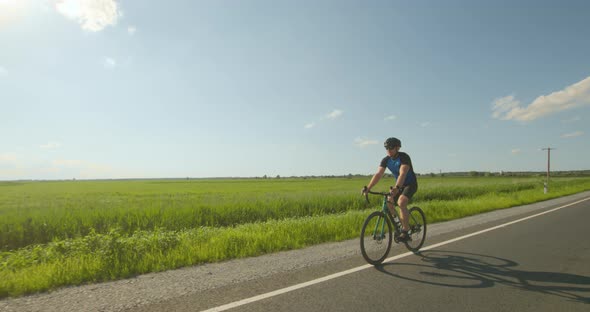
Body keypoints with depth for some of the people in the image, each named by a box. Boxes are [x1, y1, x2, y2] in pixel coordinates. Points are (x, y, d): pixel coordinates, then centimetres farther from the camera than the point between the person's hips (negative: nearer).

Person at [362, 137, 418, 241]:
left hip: (410, 184, -6)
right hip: (399, 185, 6)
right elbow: (378, 174, -17)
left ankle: (405, 232, -19)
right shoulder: (386, 160, -8)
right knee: (388, 203, -10)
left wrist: (396, 188, -54)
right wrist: (368, 188, -30)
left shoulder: (404, 157, -24)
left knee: (401, 202, -29)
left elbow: (402, 174, -38)